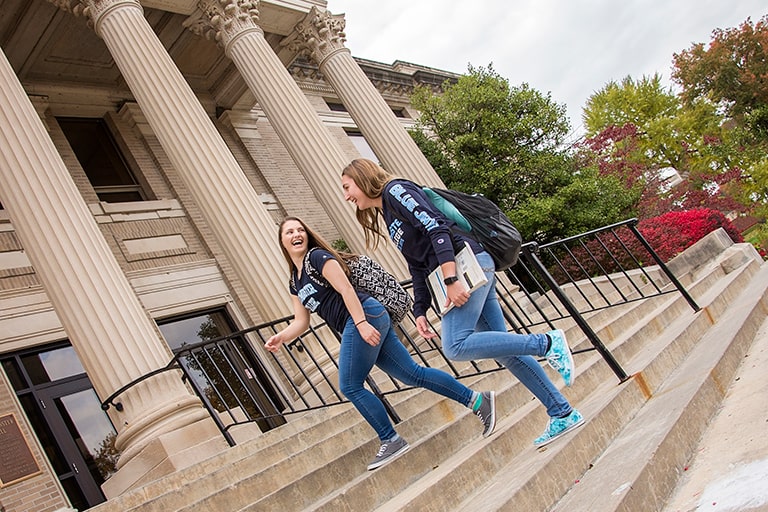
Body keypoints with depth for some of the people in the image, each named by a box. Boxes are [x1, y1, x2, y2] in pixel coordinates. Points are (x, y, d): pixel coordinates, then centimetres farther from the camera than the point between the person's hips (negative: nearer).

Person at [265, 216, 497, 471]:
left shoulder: (317, 256, -2)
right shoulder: (294, 283, 22)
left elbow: (346, 289, -13)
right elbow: (301, 322, 20)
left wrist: (362, 323, -22)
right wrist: (281, 337, 3)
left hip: (365, 316, -8)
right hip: (356, 325, 8)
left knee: (350, 386, -8)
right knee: (413, 374, 7)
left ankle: (391, 441, 3)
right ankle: (477, 399, 12)